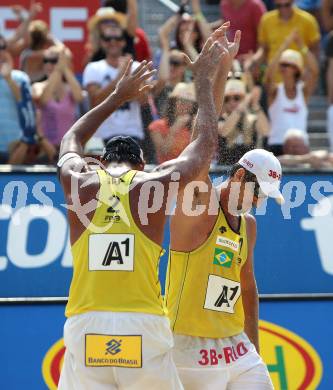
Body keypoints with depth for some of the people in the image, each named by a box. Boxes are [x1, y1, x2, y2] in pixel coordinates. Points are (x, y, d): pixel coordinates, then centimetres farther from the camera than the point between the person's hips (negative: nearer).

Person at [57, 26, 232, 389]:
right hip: (144, 325, -1)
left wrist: (117, 96, 43)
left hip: (85, 326, 1)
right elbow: (206, 141, 18)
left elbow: (72, 138, 33)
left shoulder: (78, 183, 9)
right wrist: (203, 80, 29)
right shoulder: (154, 184, 4)